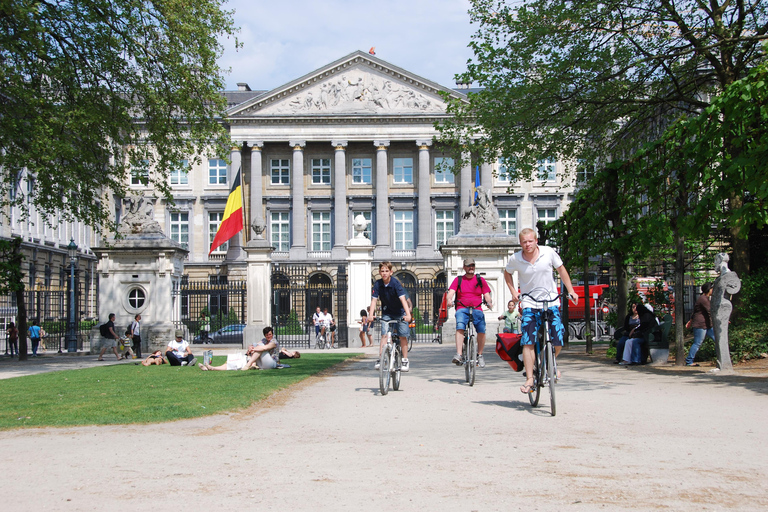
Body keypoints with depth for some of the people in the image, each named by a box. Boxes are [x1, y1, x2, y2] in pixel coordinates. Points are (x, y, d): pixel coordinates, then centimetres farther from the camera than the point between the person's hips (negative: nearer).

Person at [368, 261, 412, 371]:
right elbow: (374, 300, -16)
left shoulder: (396, 283, -22)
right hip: (387, 313, 2)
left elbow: (403, 299, -32)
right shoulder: (378, 284, -13)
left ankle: (405, 360, 5)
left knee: (403, 336, -4)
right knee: (384, 335, -10)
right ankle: (380, 358, -8)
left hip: (400, 312, -2)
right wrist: (370, 315, -31)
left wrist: (408, 314, -44)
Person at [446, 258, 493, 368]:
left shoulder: (480, 280, 16)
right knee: (460, 327, -30)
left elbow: (486, 294, 10)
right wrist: (449, 300, -21)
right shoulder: (458, 280, 14)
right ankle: (459, 355, -37)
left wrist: (489, 302, -12)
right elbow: (451, 292, 2)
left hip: (477, 309, 1)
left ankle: (480, 355, 1)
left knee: (481, 330, -21)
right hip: (462, 309, -1)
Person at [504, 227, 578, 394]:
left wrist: (571, 291, 5)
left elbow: (561, 269, 8)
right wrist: (513, 292, 3)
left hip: (551, 301, 0)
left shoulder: (549, 252, -7)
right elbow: (507, 273, 14)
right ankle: (529, 379, -7)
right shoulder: (515, 259, -7)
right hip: (529, 304, 0)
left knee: (558, 342, -7)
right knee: (528, 342, -13)